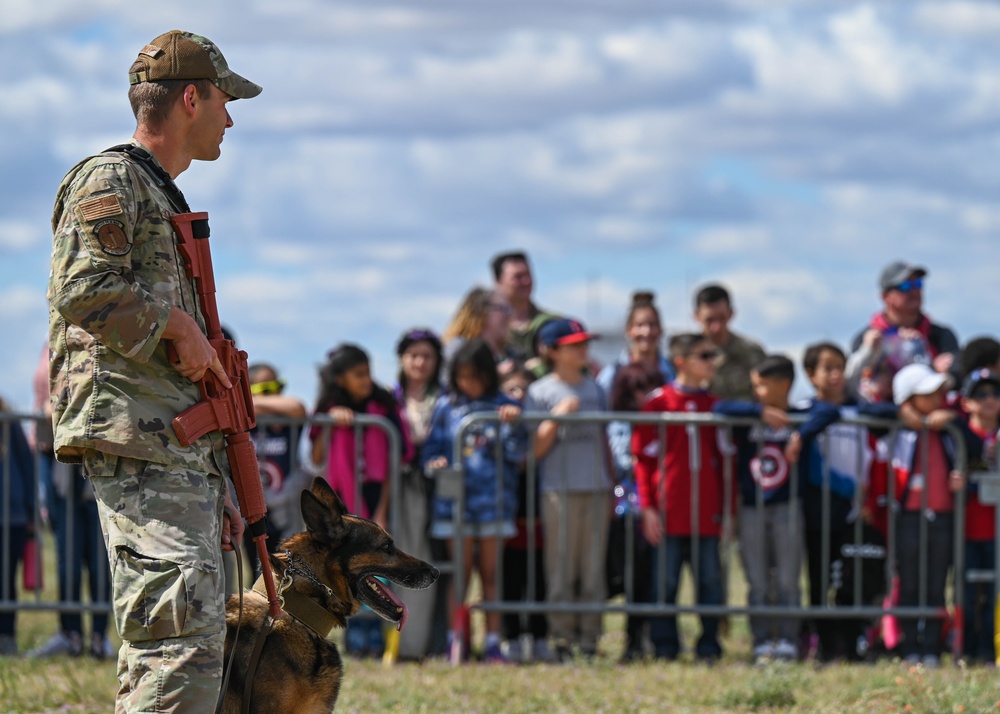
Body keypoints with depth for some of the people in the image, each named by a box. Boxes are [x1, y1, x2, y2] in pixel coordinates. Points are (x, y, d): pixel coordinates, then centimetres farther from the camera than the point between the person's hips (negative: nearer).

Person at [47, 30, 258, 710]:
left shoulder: (166, 201, 28)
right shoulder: (110, 182, -2)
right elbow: (81, 292, -21)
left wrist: (218, 488, 25)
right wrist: (179, 325, -9)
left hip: (182, 451, 10)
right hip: (134, 443, -10)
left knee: (163, 657, 6)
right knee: (187, 642, -20)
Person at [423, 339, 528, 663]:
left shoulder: (503, 407, 6)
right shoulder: (446, 408, 9)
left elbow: (517, 453, -1)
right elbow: (432, 448, 11)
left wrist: (513, 426, -18)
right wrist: (435, 463, -10)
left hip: (493, 499, 0)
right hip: (456, 499, 0)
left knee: (491, 573, 4)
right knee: (461, 571, 1)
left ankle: (493, 641, 6)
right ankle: (455, 642, 2)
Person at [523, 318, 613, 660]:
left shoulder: (595, 389, 15)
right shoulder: (540, 392, 1)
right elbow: (535, 449, -3)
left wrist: (611, 484, 15)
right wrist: (556, 416, -15)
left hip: (597, 489, 4)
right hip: (558, 488, -4)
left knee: (593, 569, 3)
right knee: (561, 568, -5)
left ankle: (589, 639, 6)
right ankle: (561, 640, -1)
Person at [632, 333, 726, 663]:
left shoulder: (714, 405, 10)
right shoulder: (658, 402, -1)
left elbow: (723, 459, 13)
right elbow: (643, 459, -1)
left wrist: (727, 509, 8)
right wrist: (648, 507, -7)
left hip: (707, 512, 3)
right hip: (668, 511, -3)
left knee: (710, 580, 4)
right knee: (665, 582, 1)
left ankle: (709, 646, 11)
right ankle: (664, 646, 8)